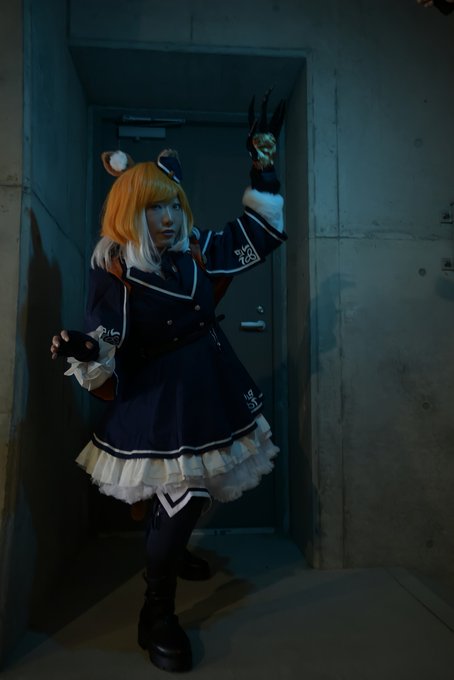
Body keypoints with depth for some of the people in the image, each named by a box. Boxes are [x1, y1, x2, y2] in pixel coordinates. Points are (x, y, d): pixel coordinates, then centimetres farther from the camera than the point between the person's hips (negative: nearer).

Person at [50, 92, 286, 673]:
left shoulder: (197, 251, 1)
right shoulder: (113, 269, -13)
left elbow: (262, 235, 8)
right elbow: (107, 348, -14)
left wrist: (263, 163, 4)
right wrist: (85, 352, -38)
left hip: (210, 393, 7)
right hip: (158, 402, -6)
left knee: (182, 497, 21)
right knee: (180, 499, -6)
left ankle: (168, 553, 54)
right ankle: (156, 617, 20)